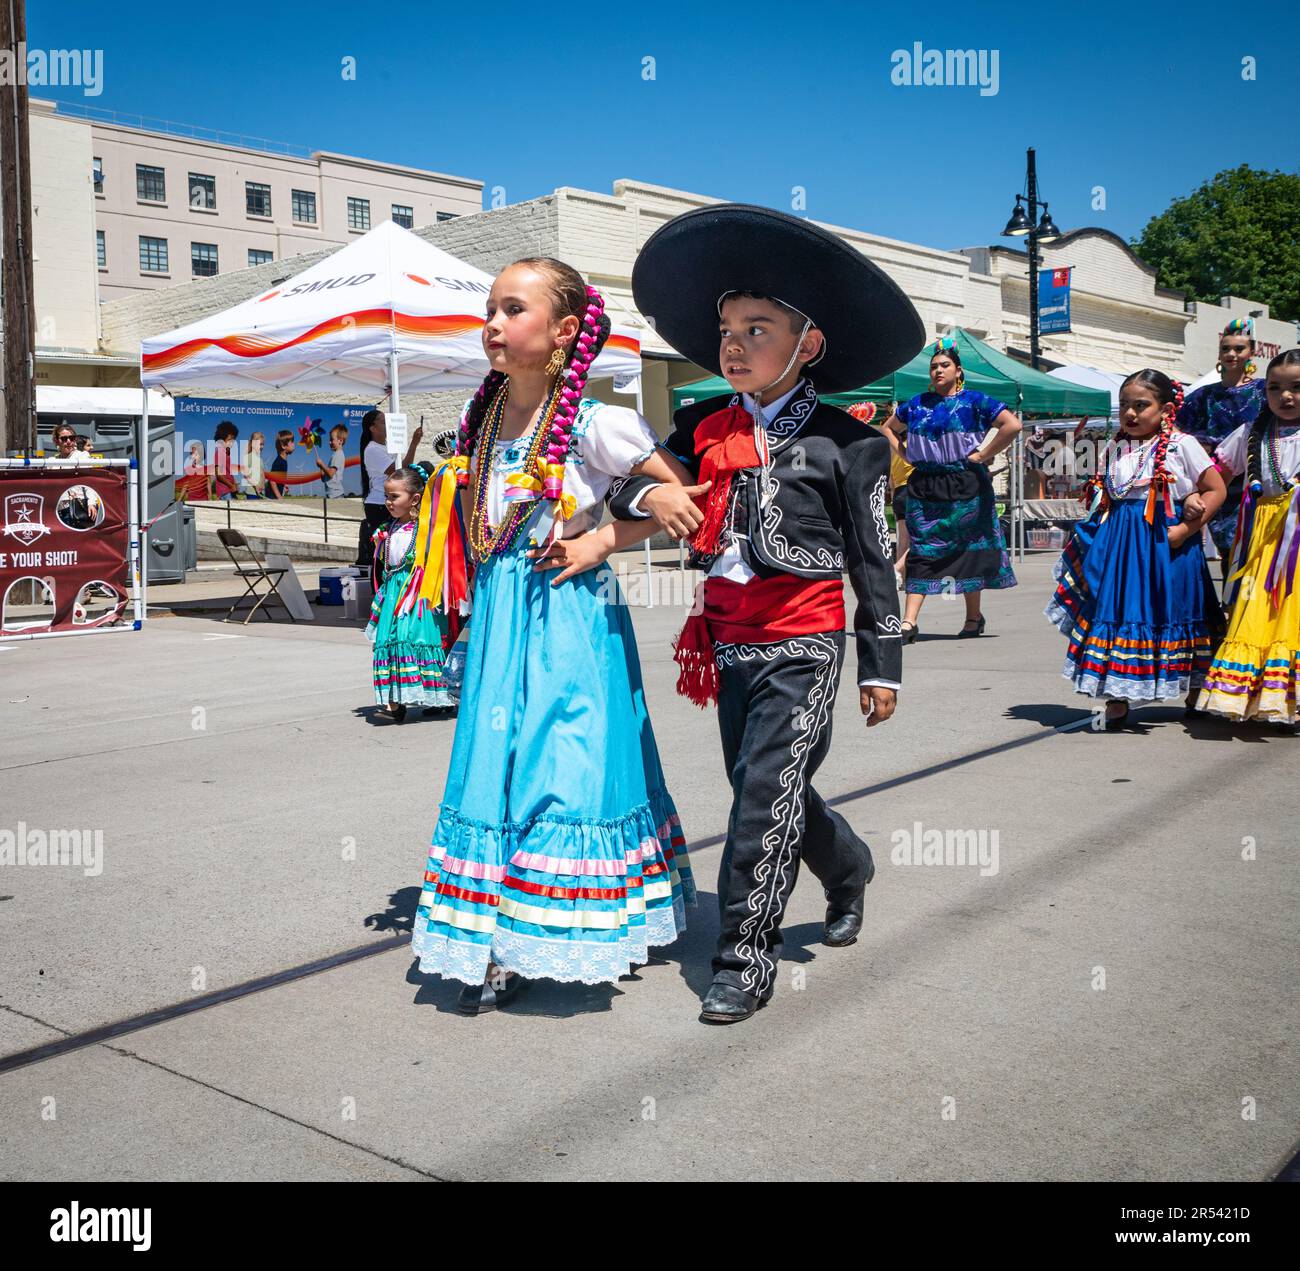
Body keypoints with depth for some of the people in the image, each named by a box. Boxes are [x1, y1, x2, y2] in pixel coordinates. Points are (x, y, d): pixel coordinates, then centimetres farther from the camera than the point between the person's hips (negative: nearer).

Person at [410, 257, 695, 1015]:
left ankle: (588, 933, 17)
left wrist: (604, 541, -12)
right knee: (498, 765, 5)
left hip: (570, 617, -6)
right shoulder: (484, 416, 8)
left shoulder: (591, 423, -11)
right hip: (500, 617, 6)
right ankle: (497, 948, 13)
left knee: (569, 768, -1)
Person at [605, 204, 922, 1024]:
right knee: (767, 793, 17)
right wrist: (648, 494, -15)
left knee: (766, 793, -8)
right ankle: (848, 869, 46)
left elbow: (874, 560, -1)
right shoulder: (703, 428, 5)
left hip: (802, 644, -5)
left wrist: (883, 665, 0)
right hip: (728, 640, 6)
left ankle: (746, 962, 5)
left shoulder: (844, 443, -5)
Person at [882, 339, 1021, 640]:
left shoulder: (973, 401, -1)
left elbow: (1013, 425, -10)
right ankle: (909, 621, -8)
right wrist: (907, 453, 11)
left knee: (968, 549, 5)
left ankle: (974, 616, 19)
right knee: (921, 551, -3)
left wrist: (982, 455, -10)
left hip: (965, 487, -3)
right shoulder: (917, 404, 12)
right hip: (923, 487, 3)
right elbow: (890, 429, 26)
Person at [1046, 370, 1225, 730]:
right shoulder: (1121, 450, 10)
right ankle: (1117, 700, 7)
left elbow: (1216, 490, -6)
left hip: (1164, 544, -5)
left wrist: (1184, 529, -13)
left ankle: (1196, 694, 23)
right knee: (1116, 612, 1)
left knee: (1172, 615, 5)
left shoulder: (1182, 445, -5)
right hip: (1122, 544, 5)